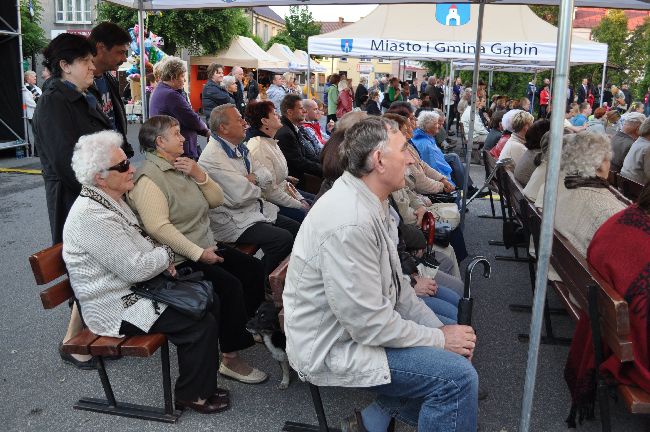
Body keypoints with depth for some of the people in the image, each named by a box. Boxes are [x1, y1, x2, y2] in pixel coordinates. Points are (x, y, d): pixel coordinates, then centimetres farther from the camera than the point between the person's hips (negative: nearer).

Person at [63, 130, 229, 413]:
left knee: (210, 301, 7)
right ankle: (192, 395, 5)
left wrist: (160, 258, 1)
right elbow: (135, 269, -27)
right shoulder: (92, 216, -26)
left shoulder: (111, 199, 7)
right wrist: (166, 255, -8)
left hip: (133, 287, 10)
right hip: (117, 307, -10)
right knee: (201, 325, -17)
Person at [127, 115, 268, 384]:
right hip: (180, 259, -9)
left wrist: (198, 175, -6)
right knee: (229, 285, -25)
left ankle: (243, 327, 15)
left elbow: (216, 200, 11)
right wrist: (199, 254, -24)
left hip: (206, 247, 9)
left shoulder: (182, 166, 13)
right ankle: (230, 358, -13)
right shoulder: (148, 178, -14)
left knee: (254, 269, -2)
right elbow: (159, 228, -23)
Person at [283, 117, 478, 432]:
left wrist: (440, 328, 0)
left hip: (362, 319, 10)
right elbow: (370, 324, -26)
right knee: (457, 376, -16)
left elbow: (392, 284, 9)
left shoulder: (364, 201, 4)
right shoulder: (349, 223, -29)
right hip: (332, 347, -10)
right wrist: (440, 339, -13)